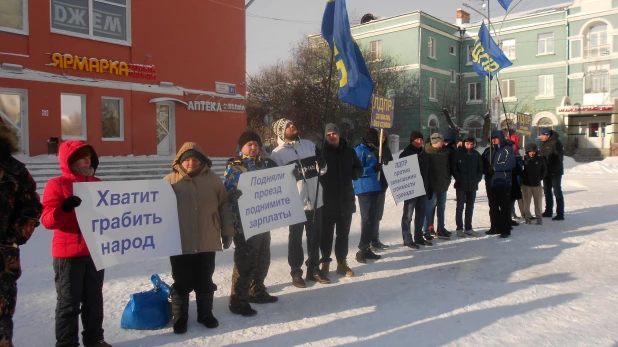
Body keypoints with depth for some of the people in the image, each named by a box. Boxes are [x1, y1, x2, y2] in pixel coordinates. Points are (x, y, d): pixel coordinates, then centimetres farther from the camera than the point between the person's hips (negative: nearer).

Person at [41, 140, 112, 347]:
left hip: (96, 252, 6)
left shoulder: (97, 184, 10)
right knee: (69, 303, 3)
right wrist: (65, 208, -32)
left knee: (94, 300, 15)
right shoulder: (57, 184, -8)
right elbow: (47, 220, -15)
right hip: (68, 254, -6)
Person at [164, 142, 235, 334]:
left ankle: (205, 313, 32)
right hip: (180, 243, -1)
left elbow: (224, 206, 7)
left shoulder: (214, 179, 3)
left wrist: (227, 231, 6)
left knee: (205, 282, 14)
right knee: (181, 283, 9)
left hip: (207, 242, 1)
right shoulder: (170, 181, -2)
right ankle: (179, 318, 26)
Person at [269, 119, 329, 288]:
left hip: (315, 200, 5)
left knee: (315, 236, 14)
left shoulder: (309, 145, 8)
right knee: (296, 238, 7)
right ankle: (296, 272, 22)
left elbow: (321, 170, 12)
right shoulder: (277, 153, -6)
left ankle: (314, 269, 30)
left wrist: (322, 164, -9)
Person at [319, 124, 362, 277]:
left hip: (346, 199, 4)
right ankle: (325, 263, 16)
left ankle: (342, 262, 24)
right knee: (326, 233, 4)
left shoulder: (349, 151, 6)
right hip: (327, 200, -3)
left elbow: (359, 169, 14)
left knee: (343, 233, 12)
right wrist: (324, 180, -16)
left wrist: (352, 174, -5)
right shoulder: (321, 151, -4)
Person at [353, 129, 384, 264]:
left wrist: (378, 167, 10)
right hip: (364, 189, -9)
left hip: (373, 188, 9)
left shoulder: (370, 151, 20)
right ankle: (362, 250, -3)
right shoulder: (359, 150, -8)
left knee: (372, 219, 11)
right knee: (367, 219, -9)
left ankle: (366, 248, 19)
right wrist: (373, 169, -22)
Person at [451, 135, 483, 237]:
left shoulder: (476, 155, 6)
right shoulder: (458, 153, -5)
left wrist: (477, 179, 2)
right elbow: (453, 168, -5)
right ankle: (459, 228, 6)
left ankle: (468, 228, 18)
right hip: (461, 185, -4)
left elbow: (480, 168, 13)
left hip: (473, 185, 4)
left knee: (470, 207, 9)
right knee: (460, 206, -2)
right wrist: (459, 179, -10)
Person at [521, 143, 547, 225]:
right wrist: (523, 178, -7)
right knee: (526, 202, 5)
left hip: (537, 184, 1)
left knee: (538, 202, 7)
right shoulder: (524, 160, -7)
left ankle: (539, 217, 19)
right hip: (526, 184, -1)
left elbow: (544, 170, 10)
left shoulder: (540, 159, -1)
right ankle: (527, 217, 16)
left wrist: (540, 178, 1)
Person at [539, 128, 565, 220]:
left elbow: (559, 157, -19)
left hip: (555, 173, -9)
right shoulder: (544, 144, 12)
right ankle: (548, 211, 25)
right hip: (546, 172, 9)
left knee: (557, 192, -6)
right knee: (547, 192, 14)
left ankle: (560, 214, -2)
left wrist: (555, 170, -23)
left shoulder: (556, 143, -15)